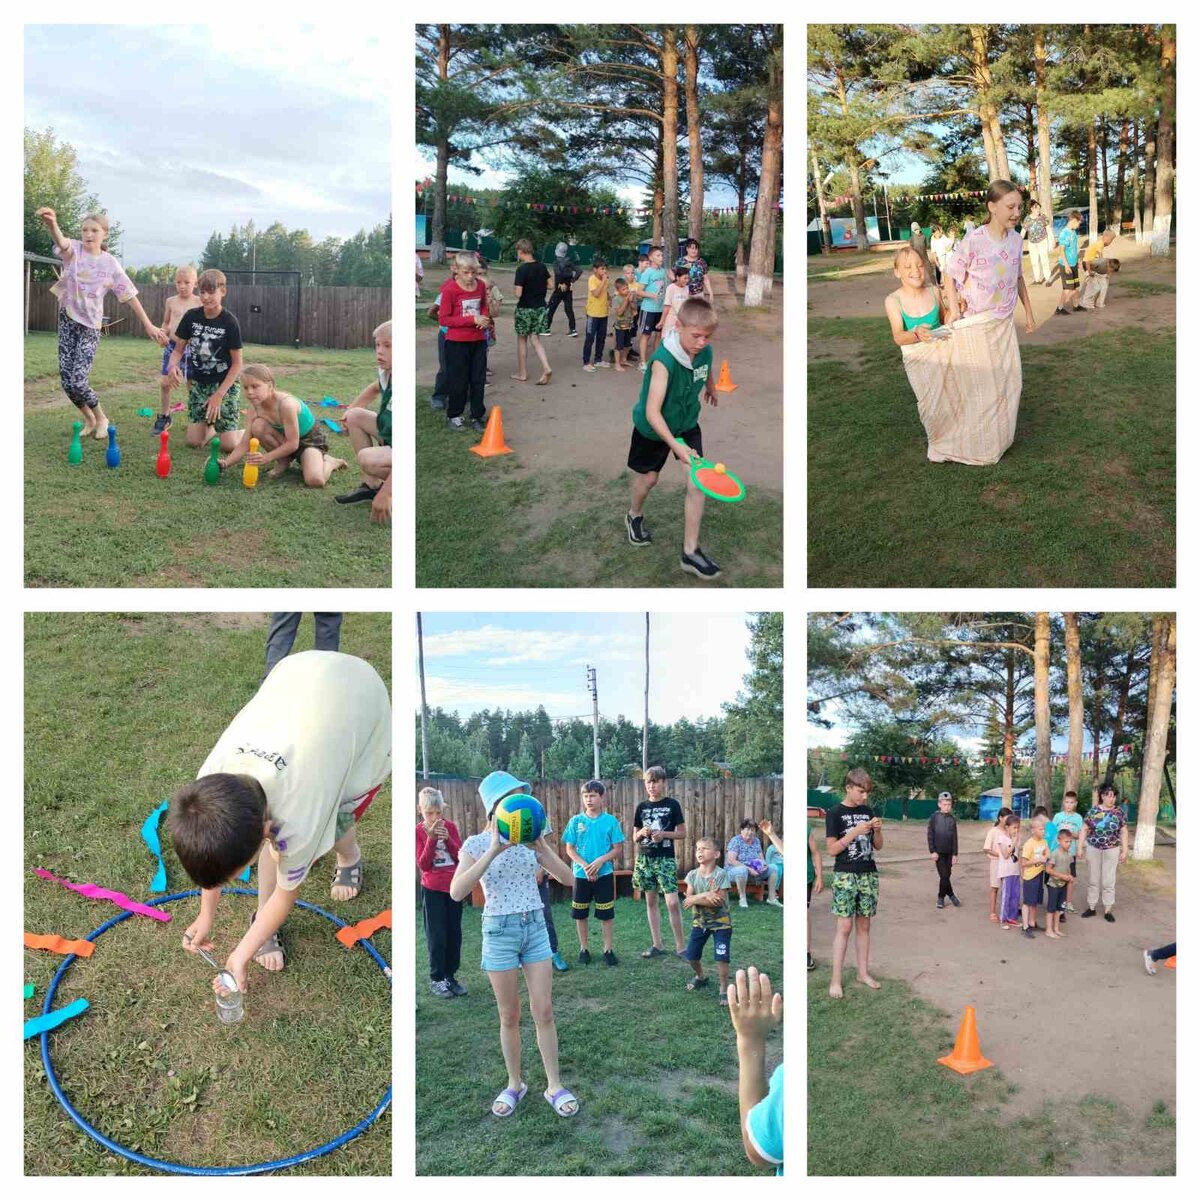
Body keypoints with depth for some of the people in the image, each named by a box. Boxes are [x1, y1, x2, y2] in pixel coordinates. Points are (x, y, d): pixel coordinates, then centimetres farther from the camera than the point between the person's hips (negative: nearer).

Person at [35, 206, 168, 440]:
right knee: (66, 381, 2)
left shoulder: (110, 264, -7)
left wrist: (148, 325, -6)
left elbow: (130, 295, -1)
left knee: (78, 381, -13)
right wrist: (51, 225, -55)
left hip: (90, 325, -2)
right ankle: (89, 420, 27)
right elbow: (61, 242, -31)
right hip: (67, 320, 3)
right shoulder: (74, 250, -6)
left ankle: (100, 418, 14)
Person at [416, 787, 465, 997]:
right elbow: (422, 865, -12)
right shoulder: (418, 831, -7)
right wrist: (431, 838, -23)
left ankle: (450, 976, 19)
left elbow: (461, 857, -3)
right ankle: (436, 979, 11)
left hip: (454, 887, 3)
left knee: (454, 934, 8)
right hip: (432, 889, -3)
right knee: (437, 935, 0)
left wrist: (447, 838, -17)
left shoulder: (450, 826, 0)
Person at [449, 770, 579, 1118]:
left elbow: (567, 878, -4)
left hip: (535, 927, 2)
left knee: (544, 1012, 3)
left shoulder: (530, 838, 0)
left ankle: (554, 1086, 13)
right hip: (499, 931, -2)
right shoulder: (477, 844, -9)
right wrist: (494, 850, -31)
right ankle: (514, 1085, 25)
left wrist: (541, 847, -20)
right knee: (510, 1017, 9)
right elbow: (457, 892, -25)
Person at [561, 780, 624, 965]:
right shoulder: (576, 821, 0)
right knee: (580, 914, 9)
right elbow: (570, 849, 0)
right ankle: (584, 948, 22)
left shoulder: (610, 821, -3)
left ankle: (608, 949, 16)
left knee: (606, 914, 4)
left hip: (604, 874, -1)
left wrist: (600, 861, -18)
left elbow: (617, 849, -3)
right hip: (581, 875, 1)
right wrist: (584, 865, -15)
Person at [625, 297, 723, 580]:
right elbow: (652, 412, -38)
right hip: (653, 429, -4)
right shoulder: (664, 360, -36)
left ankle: (690, 552, 3)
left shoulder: (705, 351, -17)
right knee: (648, 478, 15)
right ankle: (634, 516, 50)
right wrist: (675, 445, -47)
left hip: (687, 424, 4)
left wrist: (711, 387, 32)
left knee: (697, 482, -6)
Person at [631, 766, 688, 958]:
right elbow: (635, 837, 12)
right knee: (651, 901, 8)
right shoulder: (642, 807, 7)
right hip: (645, 859, 4)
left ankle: (680, 947, -2)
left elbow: (683, 833, -2)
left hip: (665, 859, -4)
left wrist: (664, 834, -17)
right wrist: (641, 832, -10)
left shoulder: (672, 804, -3)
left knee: (673, 902, -10)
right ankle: (657, 945, 16)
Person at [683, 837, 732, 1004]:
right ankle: (700, 977, 39)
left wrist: (696, 899, -22)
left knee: (721, 957, -14)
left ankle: (723, 990, 4)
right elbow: (688, 898, -13)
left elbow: (719, 901, -24)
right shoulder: (692, 875, -4)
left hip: (720, 923, -4)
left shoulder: (721, 874, -17)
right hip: (700, 922, 5)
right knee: (691, 956, 9)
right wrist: (705, 895, -28)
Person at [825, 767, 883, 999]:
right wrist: (855, 831, -19)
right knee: (845, 926, -7)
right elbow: (831, 849, -11)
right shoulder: (835, 813, -7)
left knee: (864, 925, 9)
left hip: (868, 874, 5)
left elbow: (878, 846, 14)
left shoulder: (867, 811, 9)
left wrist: (877, 830, -6)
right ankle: (836, 980, -3)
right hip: (845, 875, -5)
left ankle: (863, 973, 19)